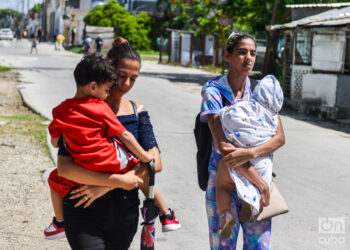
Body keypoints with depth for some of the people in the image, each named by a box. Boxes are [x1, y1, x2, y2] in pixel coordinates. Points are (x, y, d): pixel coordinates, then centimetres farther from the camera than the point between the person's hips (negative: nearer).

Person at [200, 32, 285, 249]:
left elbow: (280, 137, -5)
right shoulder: (214, 92, -9)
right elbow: (223, 146, -18)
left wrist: (250, 153, -26)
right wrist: (261, 184, -19)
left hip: (257, 182, 3)